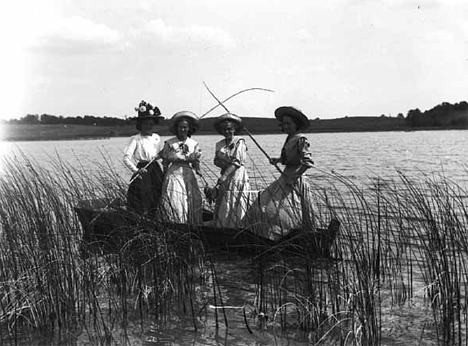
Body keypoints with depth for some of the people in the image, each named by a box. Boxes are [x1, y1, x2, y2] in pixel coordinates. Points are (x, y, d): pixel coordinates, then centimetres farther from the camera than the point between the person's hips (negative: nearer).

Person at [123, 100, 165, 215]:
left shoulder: (157, 138, 9)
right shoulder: (135, 139, -7)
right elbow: (126, 157, -14)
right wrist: (136, 170, -25)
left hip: (156, 171, 5)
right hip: (142, 171, -5)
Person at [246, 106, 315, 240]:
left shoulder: (301, 140, -14)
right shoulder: (290, 138, 13)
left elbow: (308, 162, -24)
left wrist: (293, 176, -27)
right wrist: (278, 160, 7)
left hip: (295, 180, -10)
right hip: (285, 177, 10)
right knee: (263, 204, 8)